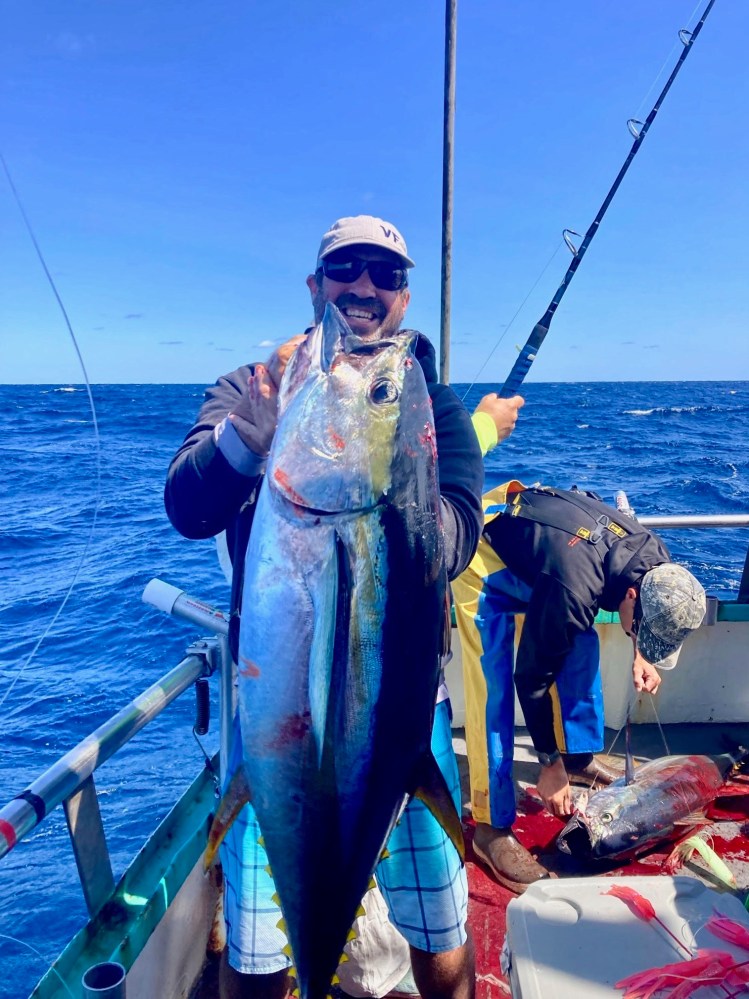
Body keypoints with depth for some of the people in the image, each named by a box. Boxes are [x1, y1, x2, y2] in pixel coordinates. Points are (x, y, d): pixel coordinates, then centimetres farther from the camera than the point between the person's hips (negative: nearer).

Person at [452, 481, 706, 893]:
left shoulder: (657, 562, -16)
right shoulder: (572, 590, -38)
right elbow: (531, 677, -25)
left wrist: (638, 655, -6)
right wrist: (549, 763, -13)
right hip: (484, 546, -8)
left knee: (580, 649, 7)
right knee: (492, 686, -12)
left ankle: (580, 755, 28)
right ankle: (492, 828, -4)